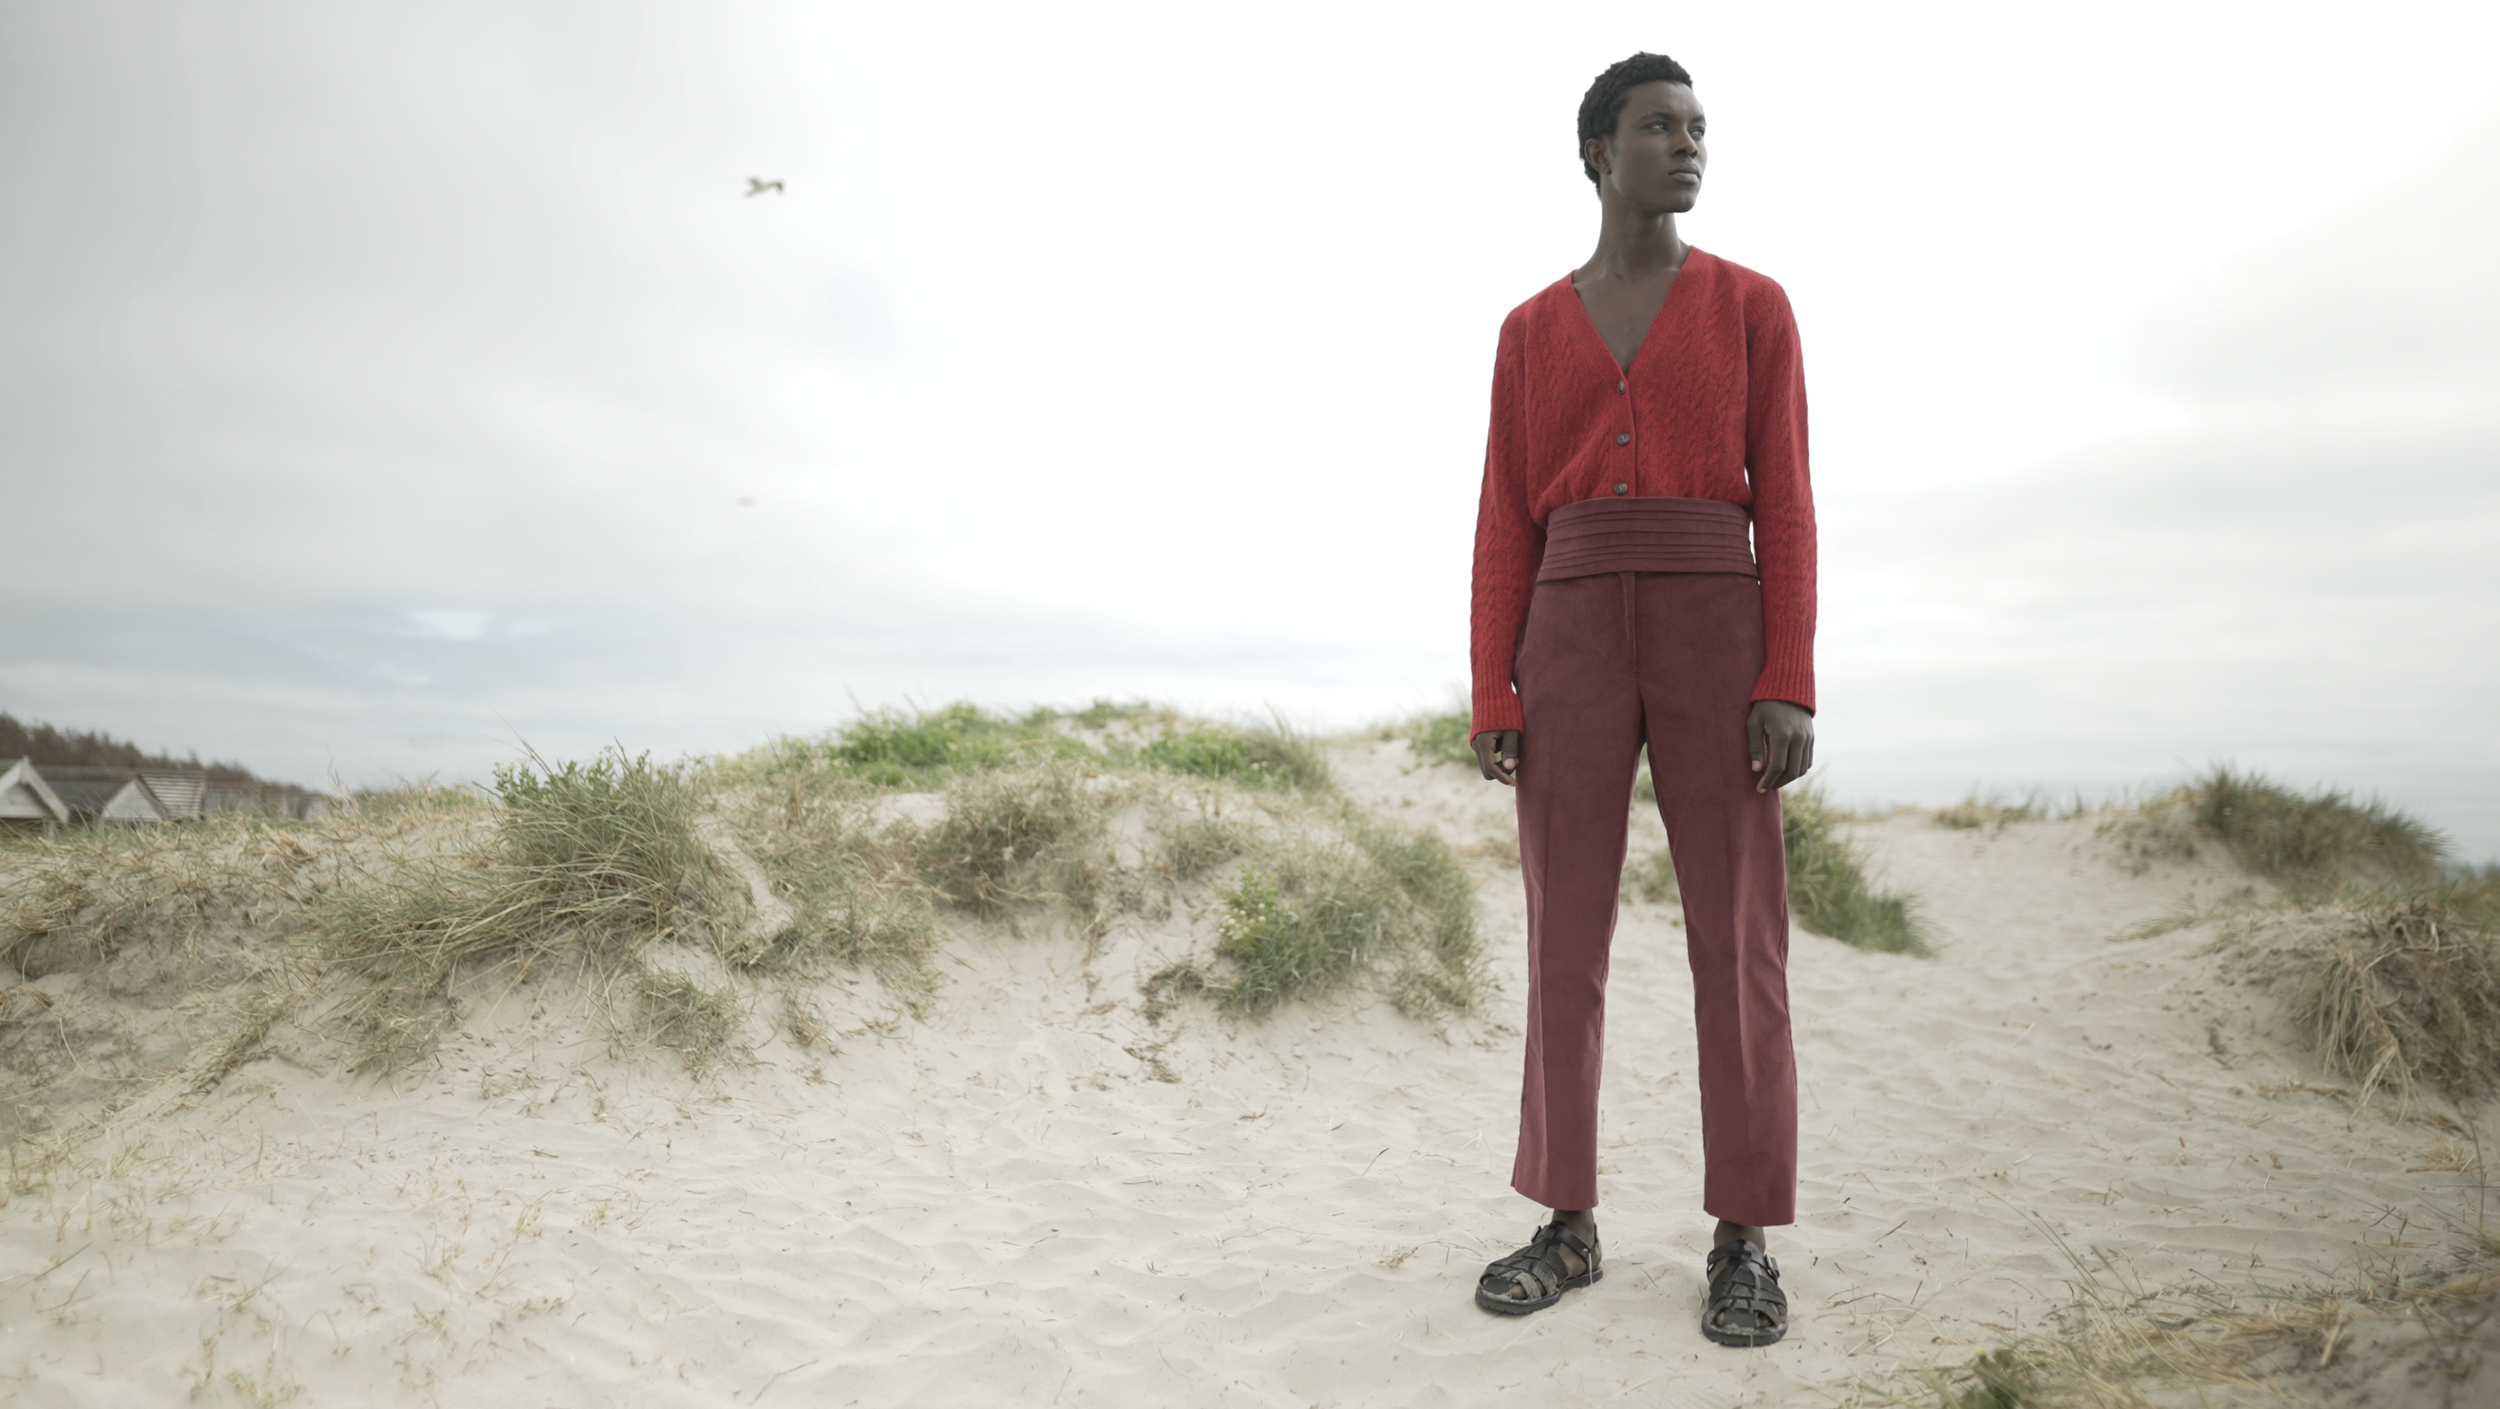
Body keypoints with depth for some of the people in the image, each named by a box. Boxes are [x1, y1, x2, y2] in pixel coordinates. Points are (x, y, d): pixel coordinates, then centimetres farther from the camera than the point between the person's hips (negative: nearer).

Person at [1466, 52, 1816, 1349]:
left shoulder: (1753, 306, 11)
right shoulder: (1531, 333, 15)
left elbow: (1784, 506, 3)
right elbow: (1507, 528, 9)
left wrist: (1790, 685, -9)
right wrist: (1491, 701, -1)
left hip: (1712, 636, -1)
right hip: (1574, 647, 2)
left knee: (1736, 938, -4)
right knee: (1564, 941, 0)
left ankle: (1743, 1242, 8)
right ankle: (1569, 1226, 12)